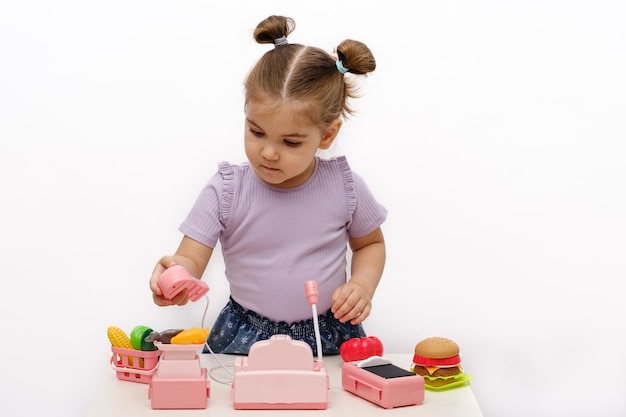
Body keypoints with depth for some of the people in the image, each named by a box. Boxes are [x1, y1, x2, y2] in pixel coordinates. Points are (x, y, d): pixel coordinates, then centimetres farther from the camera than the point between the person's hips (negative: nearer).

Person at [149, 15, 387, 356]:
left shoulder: (345, 186, -4)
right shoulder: (226, 190, -10)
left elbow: (370, 243, 13)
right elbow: (191, 257, -12)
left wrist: (362, 284, -6)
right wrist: (176, 273, -35)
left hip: (329, 340, 0)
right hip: (245, 339, 1)